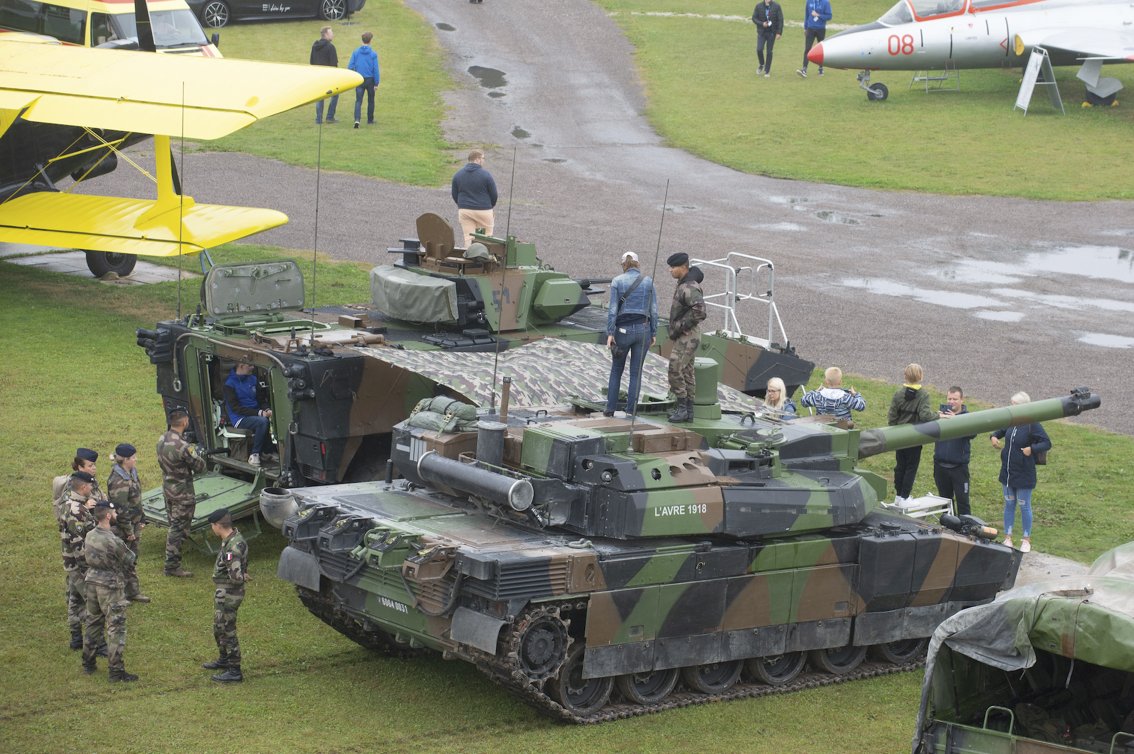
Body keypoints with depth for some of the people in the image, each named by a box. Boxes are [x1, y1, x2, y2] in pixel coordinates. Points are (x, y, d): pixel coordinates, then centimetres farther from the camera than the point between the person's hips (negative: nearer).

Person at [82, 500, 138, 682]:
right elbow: (131, 561, -12)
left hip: (92, 583, 7)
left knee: (93, 623, 20)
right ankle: (116, 671, 1)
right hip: (110, 587, -7)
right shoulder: (113, 542, -24)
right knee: (116, 628, 0)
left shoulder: (89, 536, -2)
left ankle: (88, 663, 29)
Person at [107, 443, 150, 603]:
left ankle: (133, 592, 29)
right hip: (123, 530, -10)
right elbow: (120, 509, -24)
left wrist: (141, 520, 15)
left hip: (134, 526, 10)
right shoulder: (118, 482, -25)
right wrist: (129, 531, -18)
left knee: (132, 560, 19)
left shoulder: (132, 474, 5)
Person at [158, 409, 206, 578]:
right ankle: (172, 565, 5)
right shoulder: (182, 446, -27)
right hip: (182, 492, -9)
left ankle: (171, 559, 30)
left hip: (167, 487, 9)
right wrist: (196, 455, 2)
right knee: (179, 529, 0)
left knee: (174, 526, 20)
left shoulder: (162, 440, 1)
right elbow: (200, 467, -19)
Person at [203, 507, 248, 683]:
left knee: (227, 631, -1)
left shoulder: (233, 547, -29)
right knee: (219, 628, 25)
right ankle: (224, 659, 42)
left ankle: (234, 671, 7)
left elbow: (235, 576, -33)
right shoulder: (232, 539, 4)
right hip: (223, 592, 10)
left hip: (228, 594, -10)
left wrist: (241, 578, -12)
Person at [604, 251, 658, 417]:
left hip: (623, 329, -1)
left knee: (616, 370, 13)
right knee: (636, 372, 7)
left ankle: (610, 409, 11)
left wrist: (610, 333, -9)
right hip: (643, 328, 1)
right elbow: (653, 310, 1)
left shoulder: (617, 281, -3)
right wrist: (654, 333, 7)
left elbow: (613, 309, -8)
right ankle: (630, 410, 4)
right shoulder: (648, 281, 2)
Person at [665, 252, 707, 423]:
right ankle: (688, 411, 16)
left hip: (687, 337, -10)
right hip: (685, 337, 10)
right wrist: (675, 329, 15)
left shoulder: (689, 287, -19)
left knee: (675, 371, -12)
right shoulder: (683, 285, 13)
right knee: (687, 373, 12)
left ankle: (682, 408, -9)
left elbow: (699, 309, -33)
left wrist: (681, 326, -23)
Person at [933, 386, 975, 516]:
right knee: (945, 500, 14)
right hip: (940, 465, 3)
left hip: (959, 466, -3)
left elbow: (972, 433, -22)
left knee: (962, 500, -1)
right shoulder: (941, 413, 5)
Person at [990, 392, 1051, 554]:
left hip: (1024, 474, -6)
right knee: (1009, 504, 13)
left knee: (1024, 506, 5)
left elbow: (1047, 443, -15)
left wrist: (1032, 449, -25)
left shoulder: (1032, 425, -15)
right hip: (1007, 472, 6)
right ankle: (1008, 537, 23)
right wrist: (994, 437, 2)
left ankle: (1026, 540, 18)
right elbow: (1000, 431, 22)